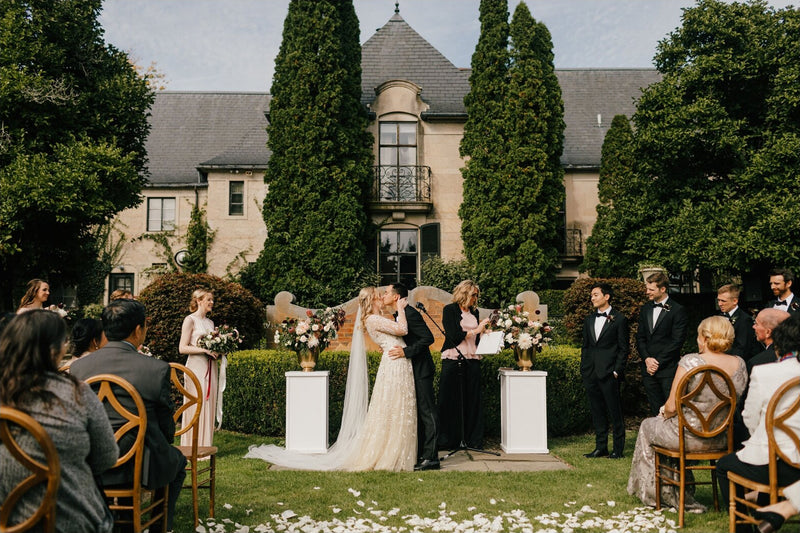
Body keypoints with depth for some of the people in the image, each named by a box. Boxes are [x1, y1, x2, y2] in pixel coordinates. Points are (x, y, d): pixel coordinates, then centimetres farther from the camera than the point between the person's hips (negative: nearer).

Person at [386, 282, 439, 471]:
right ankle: (420, 455, 21)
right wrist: (393, 347, 9)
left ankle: (431, 458, -1)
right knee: (417, 413, 14)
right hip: (412, 370, 10)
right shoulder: (399, 315, 13)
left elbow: (428, 338, -22)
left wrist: (406, 351, -25)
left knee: (427, 413, -5)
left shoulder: (410, 313, -18)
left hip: (421, 370, -10)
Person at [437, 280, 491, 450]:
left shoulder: (474, 312, 17)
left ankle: (473, 439, 11)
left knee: (473, 399, 3)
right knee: (451, 400, -1)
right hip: (452, 359, -5)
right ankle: (450, 440, 7)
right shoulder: (449, 310, 0)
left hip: (472, 360, 5)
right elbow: (454, 336, -10)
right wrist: (476, 330, -7)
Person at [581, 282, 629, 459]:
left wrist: (617, 370, -10)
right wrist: (584, 370, 9)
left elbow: (624, 348, -4)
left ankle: (618, 449, 10)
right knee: (597, 412, 11)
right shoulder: (589, 320, 15)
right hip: (591, 374, 6)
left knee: (615, 411, 0)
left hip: (609, 373, -6)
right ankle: (601, 447, 19)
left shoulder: (619, 319, -2)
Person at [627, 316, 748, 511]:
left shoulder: (690, 361, -21)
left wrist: (664, 413, 5)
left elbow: (672, 407, -19)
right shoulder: (740, 364, -5)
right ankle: (675, 495, 38)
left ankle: (652, 493, 39)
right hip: (719, 438, 6)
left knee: (648, 426, 25)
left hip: (690, 436, -6)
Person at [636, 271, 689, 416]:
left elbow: (677, 341, -10)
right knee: (655, 409, 10)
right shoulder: (645, 309, 12)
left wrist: (658, 362, -11)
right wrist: (647, 359, -3)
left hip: (668, 369, -5)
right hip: (649, 369, 5)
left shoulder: (678, 311, -6)